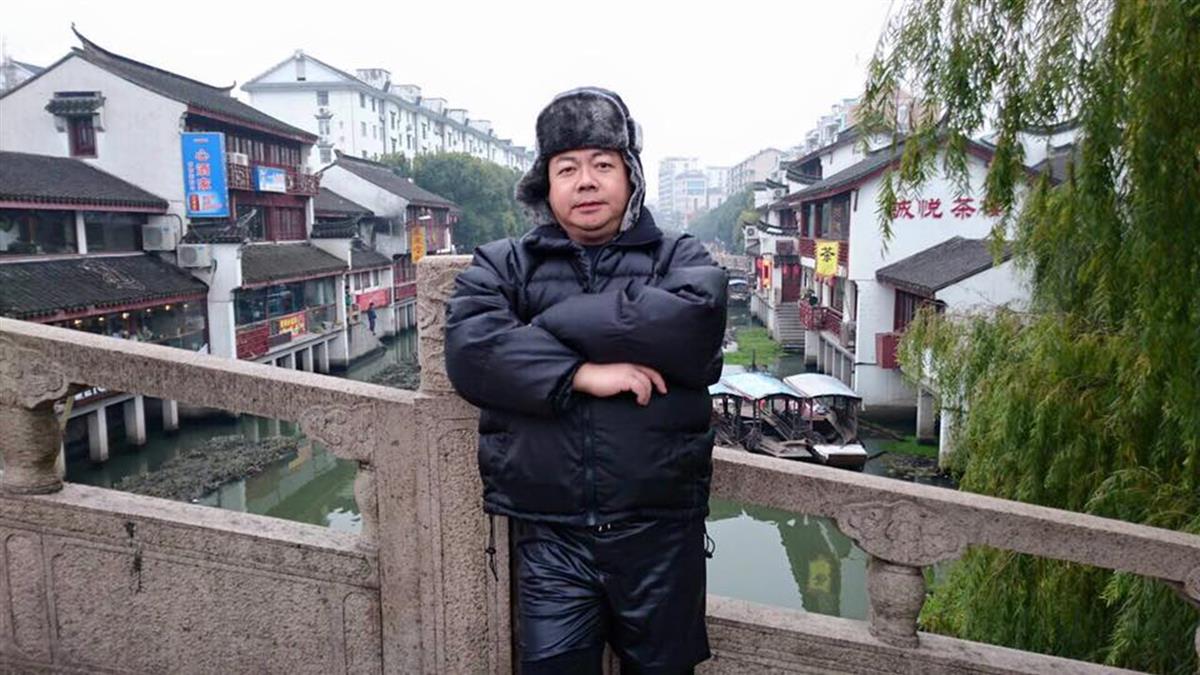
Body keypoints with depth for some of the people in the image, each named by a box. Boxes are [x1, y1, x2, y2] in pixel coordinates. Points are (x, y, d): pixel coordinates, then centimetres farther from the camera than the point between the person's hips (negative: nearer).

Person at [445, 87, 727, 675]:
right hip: (549, 537, 0)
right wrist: (579, 373, -19)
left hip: (660, 533, 1)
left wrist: (551, 323, -11)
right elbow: (469, 349, -10)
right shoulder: (502, 265, 8)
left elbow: (690, 323, -16)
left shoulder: (680, 260, 6)